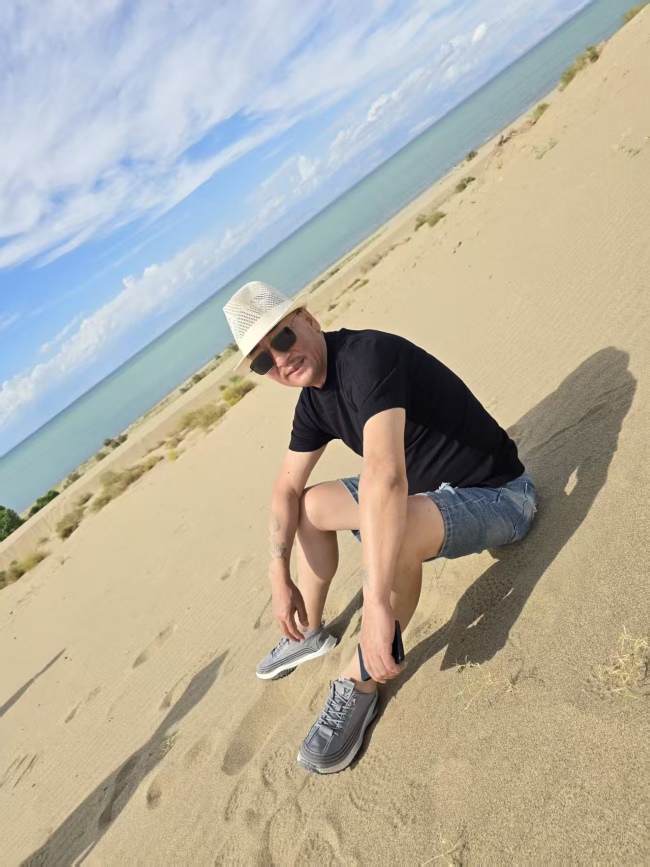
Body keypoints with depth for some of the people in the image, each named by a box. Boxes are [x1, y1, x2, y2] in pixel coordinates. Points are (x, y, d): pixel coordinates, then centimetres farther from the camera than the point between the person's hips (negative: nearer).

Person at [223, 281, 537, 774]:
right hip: (426, 494, 9)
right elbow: (288, 486, 7)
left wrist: (378, 604, -44)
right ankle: (311, 633, 30)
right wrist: (279, 576, -1)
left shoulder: (365, 356, -28)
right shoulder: (314, 398, 0)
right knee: (312, 505, 12)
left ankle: (361, 683, -11)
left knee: (395, 533, -38)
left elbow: (384, 474, -42)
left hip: (499, 496, -8)